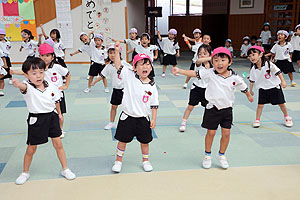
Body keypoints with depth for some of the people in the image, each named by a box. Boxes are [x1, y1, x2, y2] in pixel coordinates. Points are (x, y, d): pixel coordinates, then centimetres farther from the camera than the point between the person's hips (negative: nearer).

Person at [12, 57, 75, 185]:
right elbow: (23, 87, -44)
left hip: (51, 117, 2)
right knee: (31, 148, 10)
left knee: (58, 144, 8)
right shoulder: (28, 88, -18)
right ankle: (25, 173, 33)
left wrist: (59, 113, 18)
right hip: (36, 119, -2)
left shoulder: (52, 87, -7)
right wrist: (17, 84, -66)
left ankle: (65, 169, 25)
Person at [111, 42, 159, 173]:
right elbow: (118, 66, -11)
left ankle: (145, 161, 37)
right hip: (127, 117, -1)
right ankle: (118, 161, 31)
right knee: (123, 140, 11)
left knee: (145, 141, 15)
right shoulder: (129, 76, -8)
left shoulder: (152, 85, -5)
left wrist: (154, 119, -1)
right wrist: (117, 51, -20)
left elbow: (154, 104, 0)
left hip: (143, 118, 1)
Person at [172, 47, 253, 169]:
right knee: (211, 132, 8)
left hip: (227, 109, 1)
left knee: (226, 133, 5)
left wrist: (249, 96, 27)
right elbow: (195, 74, -13)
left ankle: (221, 155, 28)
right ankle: (207, 155, 29)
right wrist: (179, 71, -21)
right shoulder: (210, 73, -9)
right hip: (212, 108, -1)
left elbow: (244, 88, 11)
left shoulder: (235, 78, -6)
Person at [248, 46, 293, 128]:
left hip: (274, 87, -2)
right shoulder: (253, 69, -8)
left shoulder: (268, 64, -20)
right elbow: (252, 80, 5)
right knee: (260, 105, -4)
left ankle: (287, 117, 30)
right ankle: (257, 120, 8)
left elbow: (278, 72, -15)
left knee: (281, 103, 8)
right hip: (262, 89, 2)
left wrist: (283, 81, -19)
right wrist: (251, 90, 11)